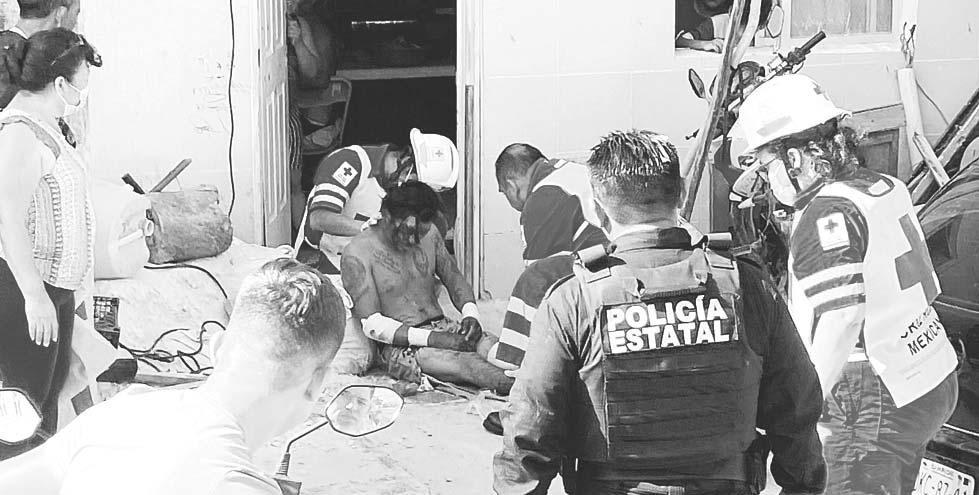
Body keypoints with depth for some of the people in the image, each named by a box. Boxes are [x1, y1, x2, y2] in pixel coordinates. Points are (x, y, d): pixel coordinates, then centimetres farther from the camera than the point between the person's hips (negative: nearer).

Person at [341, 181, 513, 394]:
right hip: (399, 345, -6)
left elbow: (454, 278, 17)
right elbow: (372, 325, -15)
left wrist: (470, 313, -6)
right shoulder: (357, 255, -11)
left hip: (442, 328, 6)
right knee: (465, 361, -34)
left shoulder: (430, 235, 7)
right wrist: (432, 339, -23)